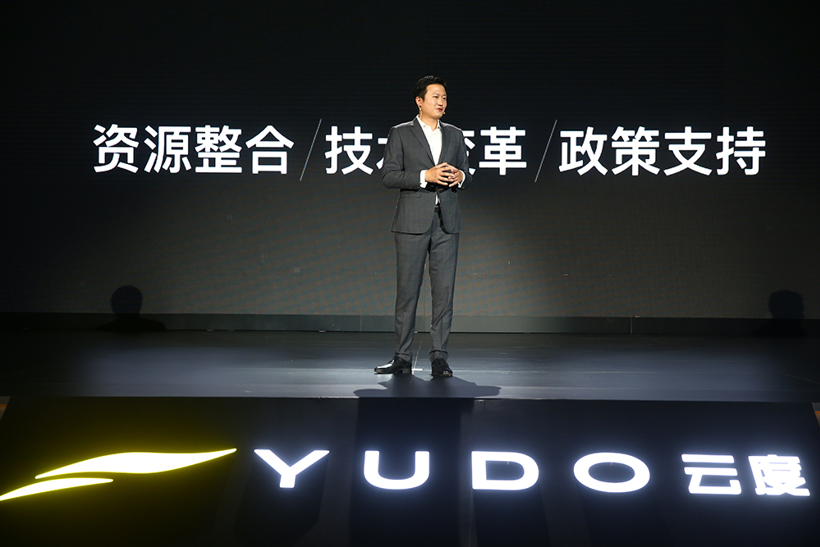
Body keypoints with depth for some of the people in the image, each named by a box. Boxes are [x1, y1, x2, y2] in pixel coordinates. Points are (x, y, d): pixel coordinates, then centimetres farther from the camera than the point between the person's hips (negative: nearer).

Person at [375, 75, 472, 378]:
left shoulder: (455, 134, 14)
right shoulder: (400, 134, 3)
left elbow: (466, 173, 18)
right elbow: (388, 176, -5)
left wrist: (460, 177, -7)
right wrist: (426, 176, -17)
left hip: (446, 222, 3)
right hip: (412, 222, -3)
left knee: (444, 289, 0)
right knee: (407, 290, 0)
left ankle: (439, 356, 7)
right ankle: (403, 358, 8)